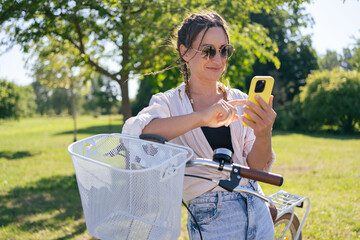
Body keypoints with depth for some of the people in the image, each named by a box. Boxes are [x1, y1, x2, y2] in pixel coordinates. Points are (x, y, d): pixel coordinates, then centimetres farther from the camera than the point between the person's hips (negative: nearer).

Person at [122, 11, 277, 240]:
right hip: (211, 221, -4)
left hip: (258, 212, 4)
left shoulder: (239, 100, 2)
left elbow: (256, 168, -3)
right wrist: (200, 117, -40)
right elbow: (133, 131, -30)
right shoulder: (169, 103, -8)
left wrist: (264, 135, -24)